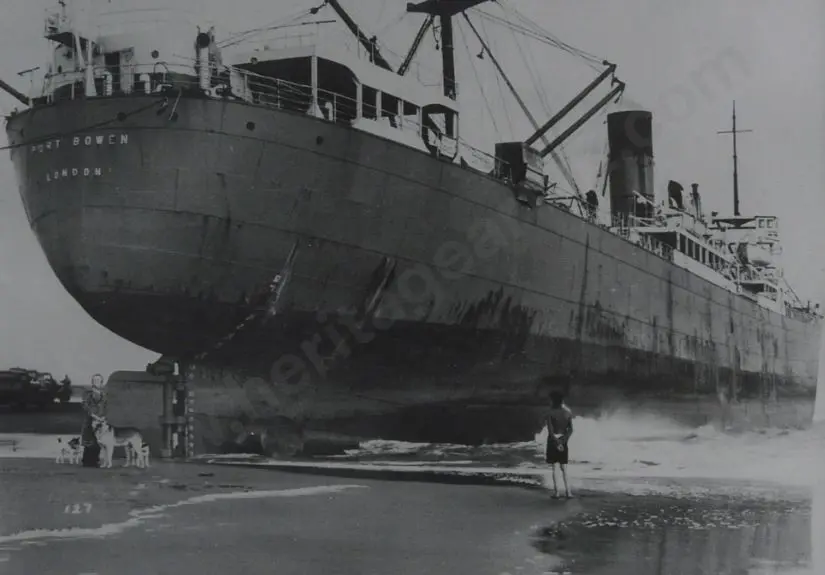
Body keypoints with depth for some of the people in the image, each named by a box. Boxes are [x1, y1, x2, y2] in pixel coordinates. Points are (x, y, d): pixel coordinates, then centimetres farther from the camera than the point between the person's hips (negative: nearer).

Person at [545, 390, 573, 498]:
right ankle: (567, 491, 2)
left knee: (554, 467, 4)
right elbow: (570, 430, -2)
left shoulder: (551, 414, -11)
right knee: (564, 467, 10)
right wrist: (564, 440, -6)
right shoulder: (568, 413, 1)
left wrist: (557, 442, -13)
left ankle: (556, 492, 2)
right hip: (563, 441, 4)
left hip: (553, 440, -4)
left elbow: (550, 431, -16)